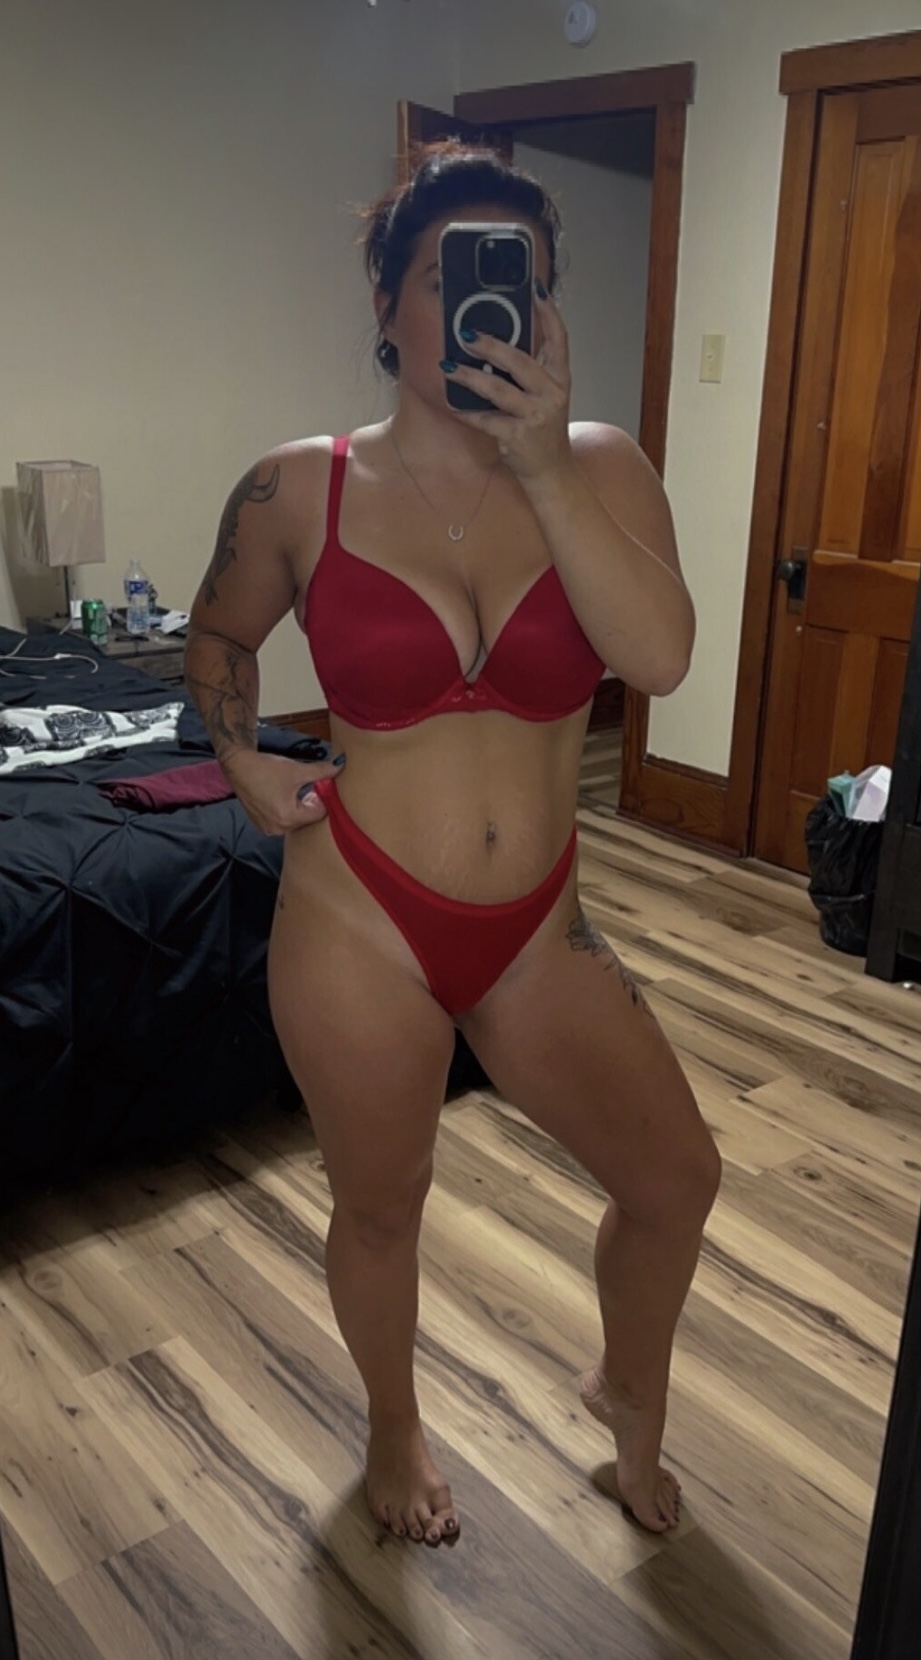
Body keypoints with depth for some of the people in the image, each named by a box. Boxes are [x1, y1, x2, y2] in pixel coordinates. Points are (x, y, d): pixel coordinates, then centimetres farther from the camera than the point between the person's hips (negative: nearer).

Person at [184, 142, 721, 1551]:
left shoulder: (600, 467, -4)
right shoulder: (300, 490, -7)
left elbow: (660, 657, -22)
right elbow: (220, 633, 13)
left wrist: (543, 462, -26)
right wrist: (242, 762, 0)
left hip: (538, 928, 2)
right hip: (360, 922, -2)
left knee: (677, 1178, 12)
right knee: (379, 1211, 16)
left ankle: (629, 1393, 46)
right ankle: (394, 1427, 49)